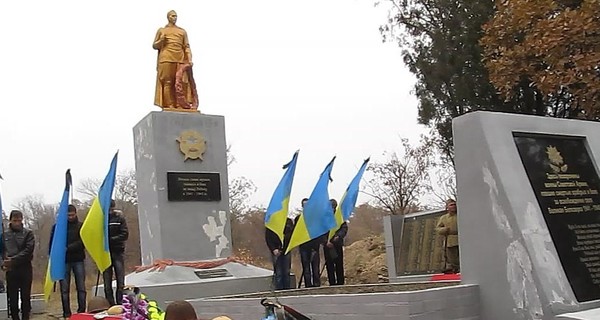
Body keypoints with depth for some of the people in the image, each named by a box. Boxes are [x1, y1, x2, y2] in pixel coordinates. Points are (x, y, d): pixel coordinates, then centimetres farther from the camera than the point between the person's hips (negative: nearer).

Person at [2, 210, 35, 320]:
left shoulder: (28, 233, 1)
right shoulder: (4, 234, 7)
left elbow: (28, 251, -9)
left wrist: (13, 260, -17)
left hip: (25, 269, -2)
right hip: (10, 270, 2)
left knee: (25, 296, 5)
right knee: (12, 297, 7)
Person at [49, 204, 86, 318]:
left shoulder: (81, 226, 5)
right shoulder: (57, 226, 4)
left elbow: (82, 242, -5)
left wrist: (67, 248, -15)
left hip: (78, 260, 0)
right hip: (63, 261, 0)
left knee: (81, 288, 2)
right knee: (64, 289, 2)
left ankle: (82, 312, 8)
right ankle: (67, 313, 8)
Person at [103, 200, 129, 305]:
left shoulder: (119, 218, 4)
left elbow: (125, 235, -4)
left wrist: (110, 239, -14)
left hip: (118, 252, 0)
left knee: (120, 283, -1)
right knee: (107, 284, 3)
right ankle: (110, 306, 9)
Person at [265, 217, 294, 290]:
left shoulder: (289, 222, 9)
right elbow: (268, 238, 0)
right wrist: (273, 249, -11)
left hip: (286, 250, 3)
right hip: (276, 251, -3)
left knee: (286, 272, 5)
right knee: (278, 272, -4)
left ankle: (287, 289, 10)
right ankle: (278, 290, 0)